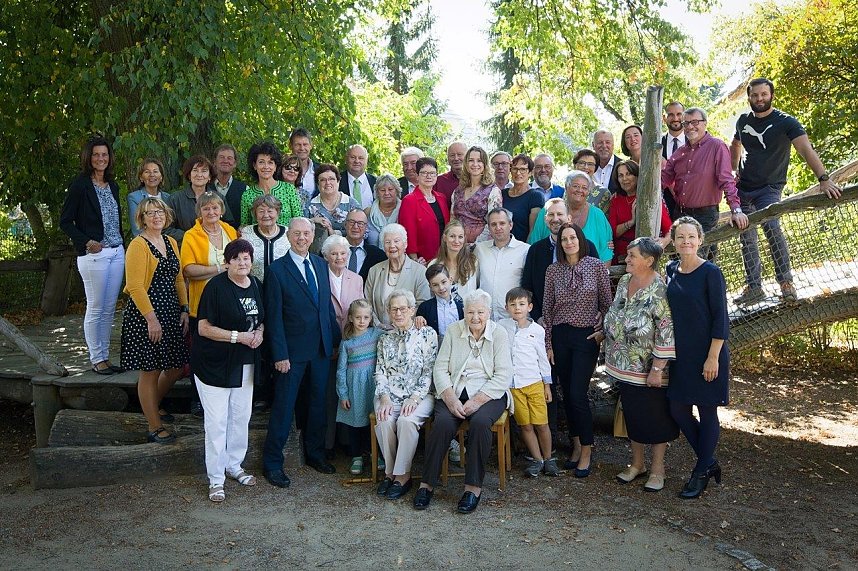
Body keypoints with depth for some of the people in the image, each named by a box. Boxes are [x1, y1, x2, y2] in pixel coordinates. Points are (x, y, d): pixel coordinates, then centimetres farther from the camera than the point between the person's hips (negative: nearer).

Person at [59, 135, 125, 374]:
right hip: (94, 254, -6)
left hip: (116, 253, 6)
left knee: (109, 309, 9)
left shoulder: (112, 185, 14)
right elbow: (65, 221, -5)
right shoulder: (80, 185, -5)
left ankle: (105, 357, 17)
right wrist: (87, 242, -14)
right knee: (95, 308, -1)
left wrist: (121, 244, 11)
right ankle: (96, 359, 9)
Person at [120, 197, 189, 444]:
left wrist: (184, 310, 9)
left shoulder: (171, 243, 12)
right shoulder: (138, 245, -11)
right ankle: (155, 428, 13)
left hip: (171, 313, 8)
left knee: (176, 366, 15)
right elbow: (135, 286, -17)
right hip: (146, 316, -8)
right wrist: (152, 318, -20)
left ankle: (153, 406, 40)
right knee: (150, 371, 1)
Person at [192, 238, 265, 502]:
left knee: (241, 417, 16)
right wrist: (237, 336, -22)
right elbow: (204, 328, -15)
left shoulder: (256, 285, 5)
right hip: (215, 364, -6)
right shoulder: (216, 287, -15)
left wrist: (259, 331, -4)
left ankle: (234, 465, 35)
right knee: (217, 421, -1)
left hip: (245, 364, 7)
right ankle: (216, 479, 12)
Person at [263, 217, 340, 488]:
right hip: (293, 350, -5)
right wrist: (280, 354, -14)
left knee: (318, 402, 16)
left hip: (322, 348, 6)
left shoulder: (320, 264, 8)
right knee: (283, 407, 3)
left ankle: (315, 453, 33)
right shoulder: (277, 269, -9)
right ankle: (272, 462, 17)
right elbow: (274, 316, -10)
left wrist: (337, 339, 9)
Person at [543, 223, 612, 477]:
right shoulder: (553, 270, 3)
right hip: (560, 336, 3)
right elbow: (547, 309, 6)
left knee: (577, 394, -8)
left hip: (587, 336, -3)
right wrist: (548, 343, 4)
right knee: (567, 394, 9)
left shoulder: (597, 266, -3)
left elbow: (606, 303, 3)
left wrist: (603, 331, -4)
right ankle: (576, 446, 23)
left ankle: (586, 451, 8)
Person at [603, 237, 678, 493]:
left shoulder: (659, 291, -20)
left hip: (648, 370, -7)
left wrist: (657, 370, -21)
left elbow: (666, 335, -21)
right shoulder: (624, 282, 3)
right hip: (625, 367, 7)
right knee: (632, 414, 18)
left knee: (656, 417, 9)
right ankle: (637, 463, 34)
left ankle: (657, 469, 25)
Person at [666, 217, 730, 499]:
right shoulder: (671, 270, 6)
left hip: (706, 354, -6)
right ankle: (709, 463, 29)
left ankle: (701, 473, 22)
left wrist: (713, 357, -16)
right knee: (677, 409, 9)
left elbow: (720, 318, -12)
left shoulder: (710, 272, -11)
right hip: (679, 354, 6)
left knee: (707, 412, 6)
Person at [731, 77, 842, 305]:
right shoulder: (743, 120, 5)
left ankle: (786, 281, -15)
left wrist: (823, 179, -36)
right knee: (747, 238, 5)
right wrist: (733, 171, 7)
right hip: (742, 188, 5)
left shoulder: (786, 122, -10)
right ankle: (754, 287, 13)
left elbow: (806, 149, -22)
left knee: (771, 227, -27)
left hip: (769, 188, -5)